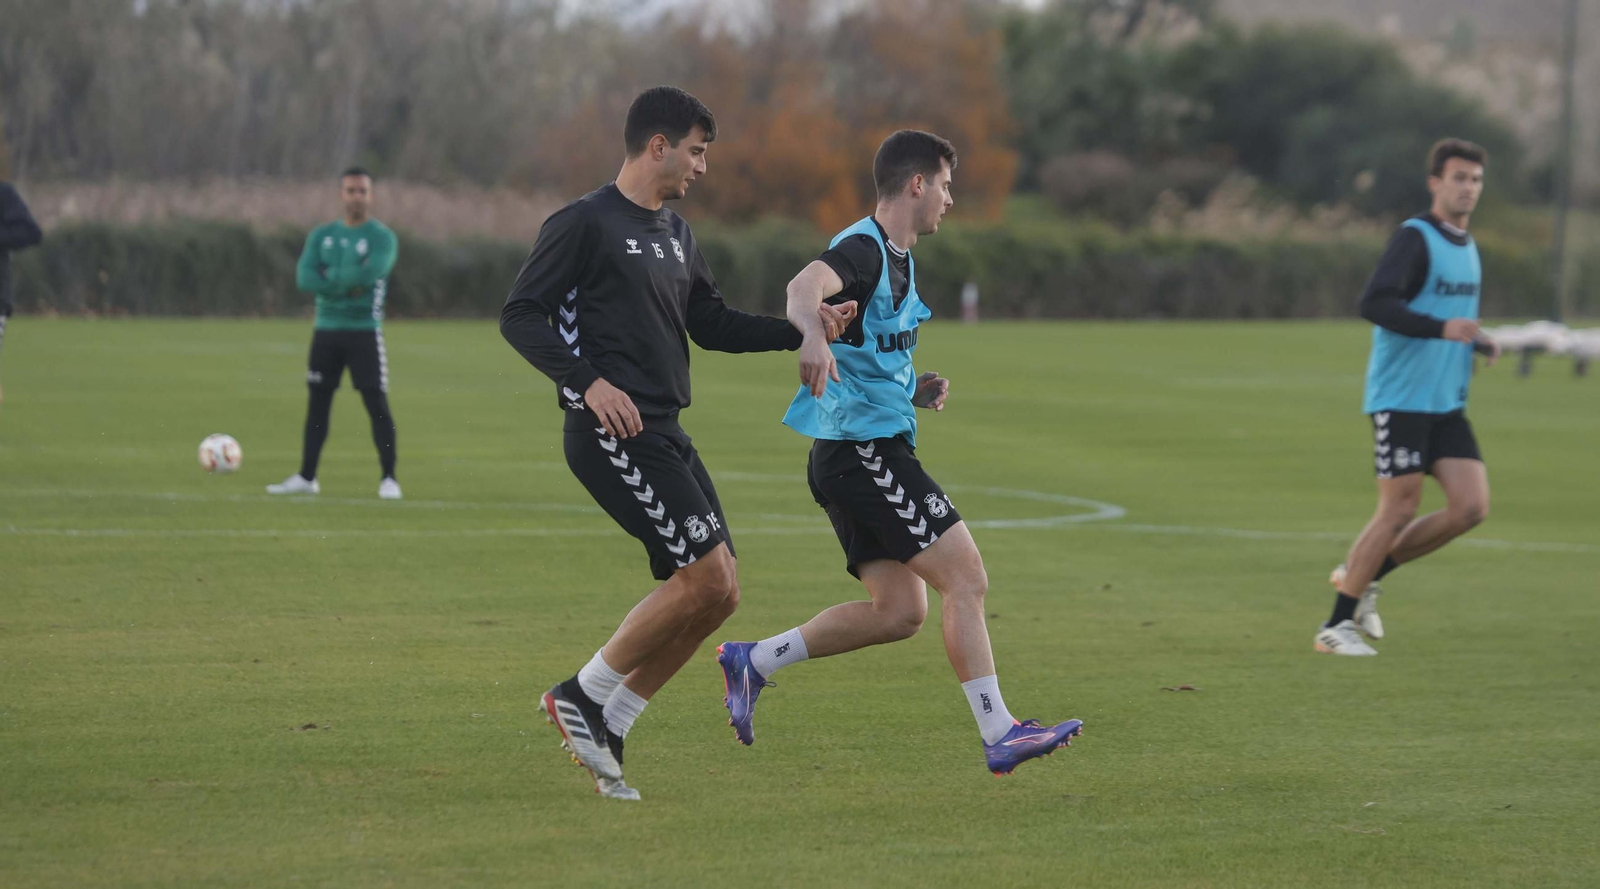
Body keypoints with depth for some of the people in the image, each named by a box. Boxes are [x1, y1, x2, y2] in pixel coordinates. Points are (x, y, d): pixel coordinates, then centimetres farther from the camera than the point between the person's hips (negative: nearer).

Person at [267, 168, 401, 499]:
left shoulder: (382, 237, -3)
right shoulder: (321, 235, 9)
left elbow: (370, 273, -21)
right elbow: (305, 277, -5)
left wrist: (330, 278, -10)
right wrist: (347, 285, -15)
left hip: (365, 332, -4)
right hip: (326, 329, 4)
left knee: (377, 404, -8)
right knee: (318, 401, 7)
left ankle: (389, 478, -3)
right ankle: (306, 477, 14)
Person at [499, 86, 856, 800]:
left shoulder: (675, 234, 19)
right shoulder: (585, 224, -8)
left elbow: (711, 325, 24)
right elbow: (520, 315, -10)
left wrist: (799, 329, 11)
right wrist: (588, 380, -22)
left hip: (665, 435, 9)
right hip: (613, 433, -9)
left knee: (718, 592, 4)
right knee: (707, 575, -15)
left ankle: (607, 725, 10)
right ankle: (584, 696, -3)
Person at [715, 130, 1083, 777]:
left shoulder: (897, 260, 20)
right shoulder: (863, 249, -12)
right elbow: (806, 286, -35)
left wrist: (915, 392, 13)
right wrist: (812, 335, -56)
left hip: (874, 450, 10)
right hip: (862, 450, -10)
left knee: (900, 610, 7)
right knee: (966, 577, -11)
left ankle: (752, 661, 12)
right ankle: (999, 735, -11)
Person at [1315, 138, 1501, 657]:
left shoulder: (1467, 248, 15)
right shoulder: (1415, 239, -11)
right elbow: (1374, 304, -24)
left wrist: (1479, 342, 10)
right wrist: (1442, 328, -32)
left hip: (1447, 405, 8)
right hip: (1401, 399, -8)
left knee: (1471, 506, -4)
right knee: (1398, 512, -9)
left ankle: (1363, 574, 12)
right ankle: (1335, 627, 3)